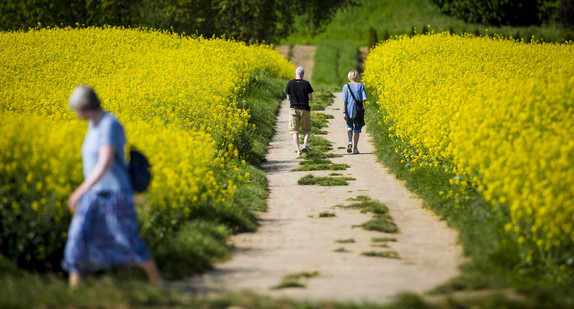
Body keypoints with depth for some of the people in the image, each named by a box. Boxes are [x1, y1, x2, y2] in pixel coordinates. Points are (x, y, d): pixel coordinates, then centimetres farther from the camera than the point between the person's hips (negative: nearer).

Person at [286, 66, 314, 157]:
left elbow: (288, 98, 4)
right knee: (306, 129, 16)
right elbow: (311, 98, -4)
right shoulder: (306, 84, -5)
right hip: (304, 109, 0)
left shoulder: (290, 84, -2)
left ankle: (298, 150, -7)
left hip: (294, 109, 0)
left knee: (294, 131, 3)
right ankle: (305, 144, -6)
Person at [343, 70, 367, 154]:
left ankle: (350, 141, -7)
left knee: (349, 127, 19)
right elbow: (364, 99, -8)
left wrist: (344, 113, -7)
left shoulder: (346, 87, -3)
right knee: (357, 130, 10)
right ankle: (355, 148, 10)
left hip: (349, 111, 0)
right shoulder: (361, 86, -3)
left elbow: (344, 101, -7)